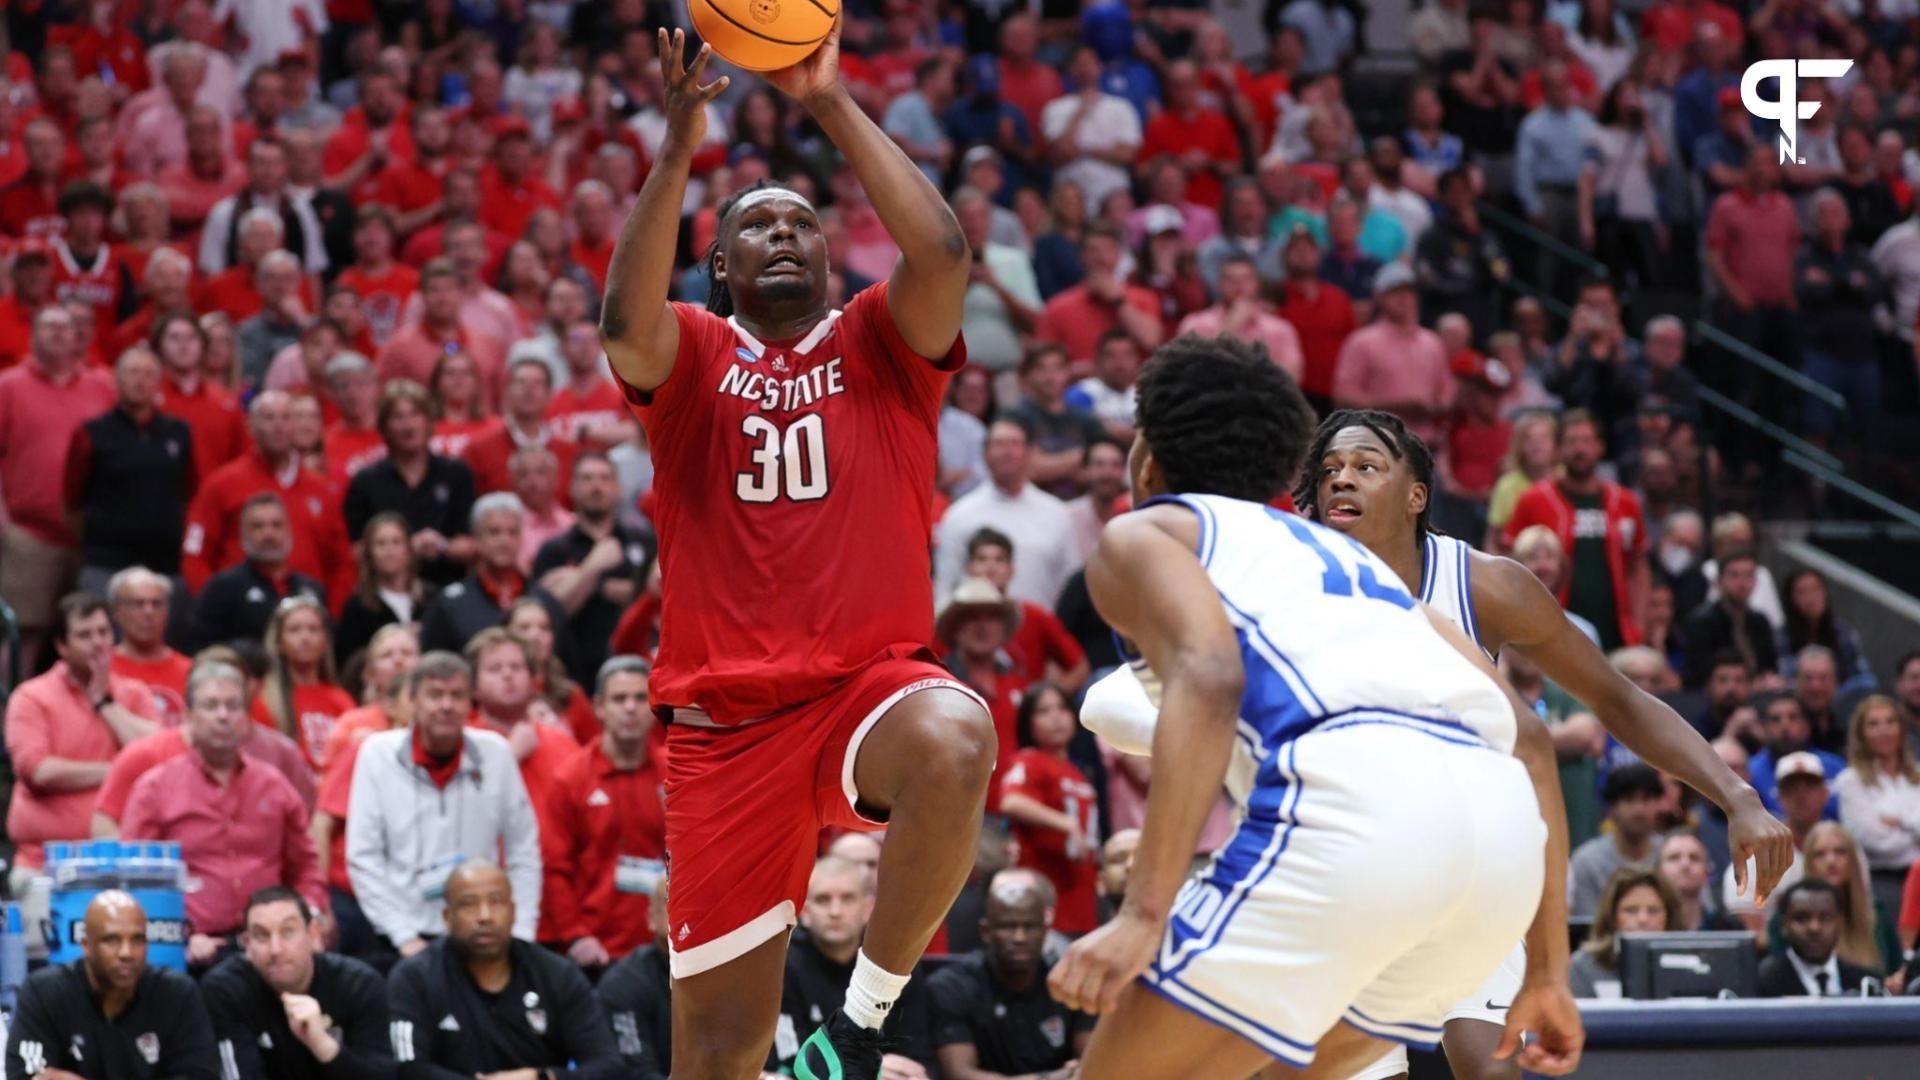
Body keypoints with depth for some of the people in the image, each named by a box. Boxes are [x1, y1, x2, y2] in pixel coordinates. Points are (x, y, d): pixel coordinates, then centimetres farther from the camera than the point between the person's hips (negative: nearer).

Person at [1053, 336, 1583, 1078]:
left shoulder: (1141, 536, 19)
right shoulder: (1342, 553, 37)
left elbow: (1209, 680, -5)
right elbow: (1528, 735, 28)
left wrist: (1143, 914, -14)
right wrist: (1546, 973, 29)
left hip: (1353, 801, -7)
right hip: (1501, 822, 7)